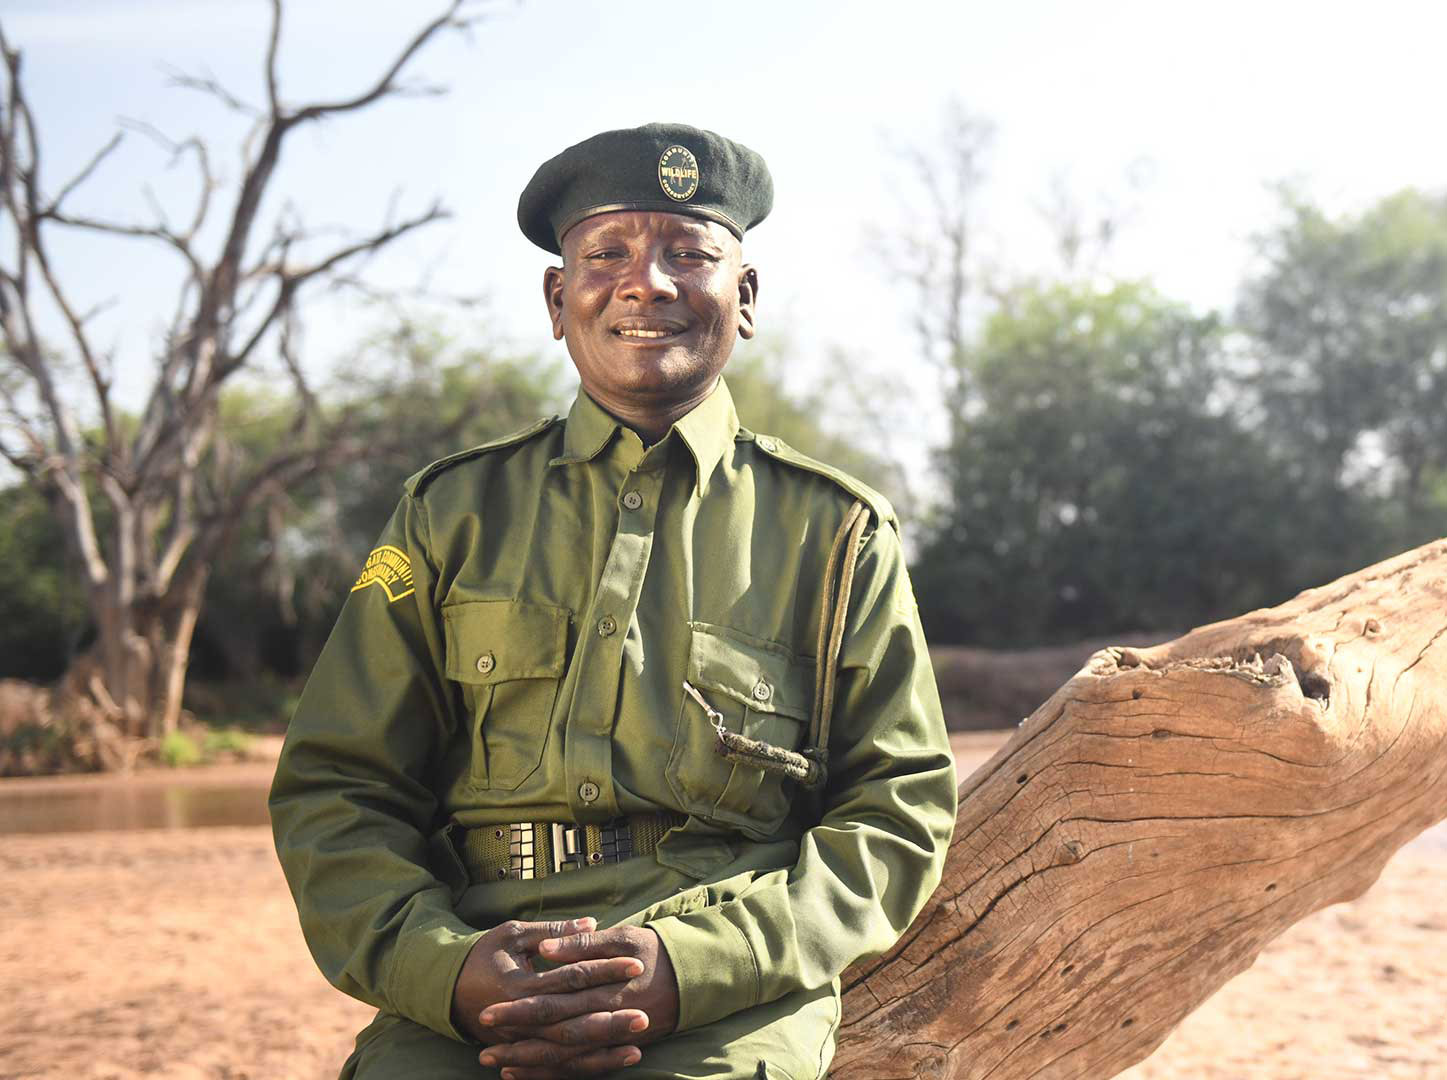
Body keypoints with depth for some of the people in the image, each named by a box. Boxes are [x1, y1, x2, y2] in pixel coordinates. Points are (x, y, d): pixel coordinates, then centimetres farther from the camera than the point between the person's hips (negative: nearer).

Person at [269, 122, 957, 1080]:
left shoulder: (836, 533, 11)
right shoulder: (452, 514, 14)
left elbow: (899, 815, 7)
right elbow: (333, 794, 11)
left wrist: (688, 965, -10)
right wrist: (445, 966, -10)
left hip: (727, 999, -1)